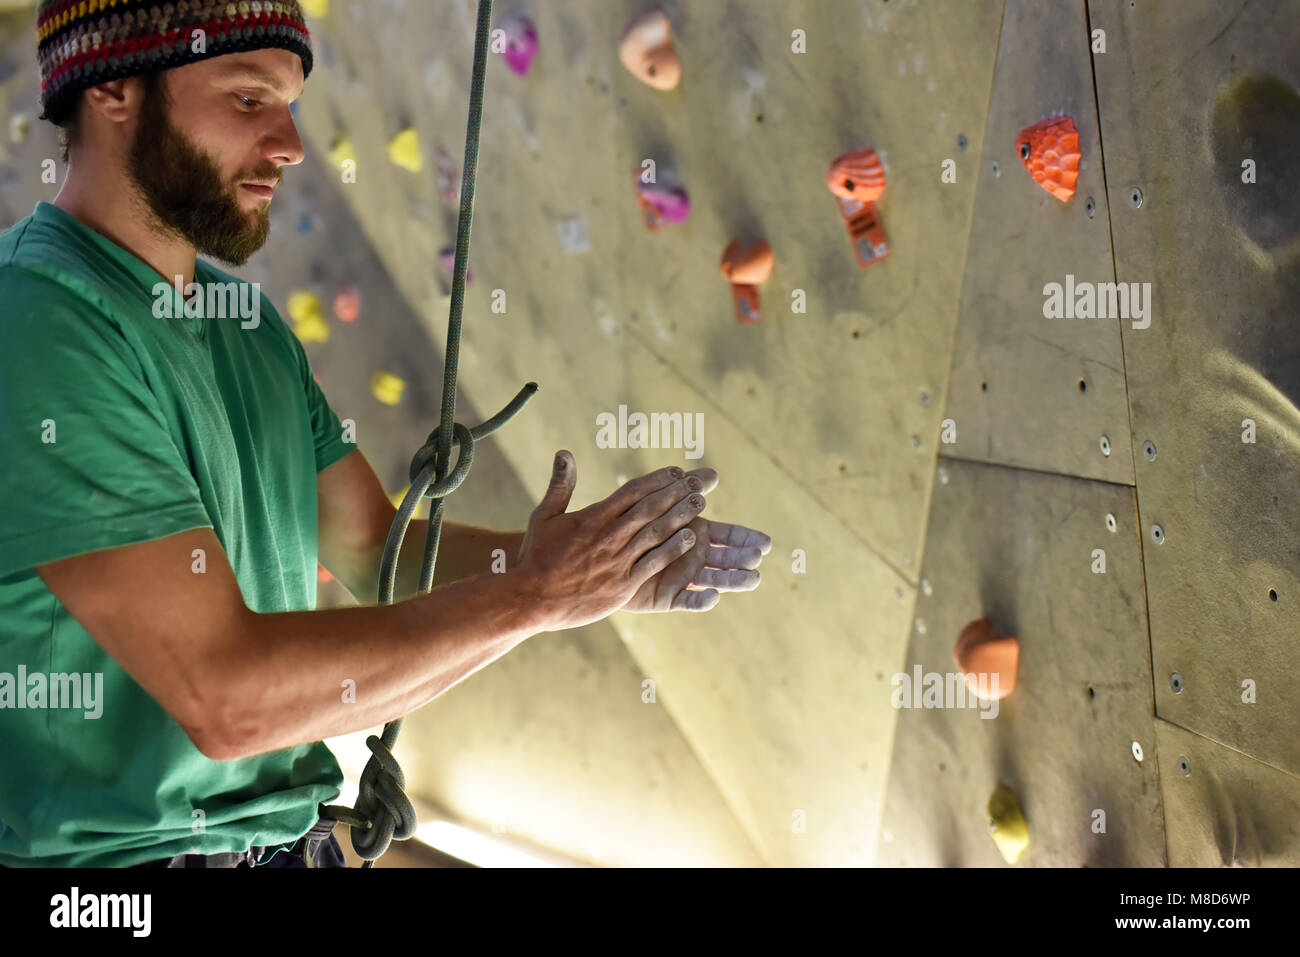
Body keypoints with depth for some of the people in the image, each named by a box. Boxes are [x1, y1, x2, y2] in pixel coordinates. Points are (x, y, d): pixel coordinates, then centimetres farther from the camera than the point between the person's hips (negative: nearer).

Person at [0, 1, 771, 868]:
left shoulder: (247, 318, 7)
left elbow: (377, 549, 7)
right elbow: (224, 696, -26)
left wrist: (598, 563, -9)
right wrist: (537, 594, -20)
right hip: (114, 853, -8)